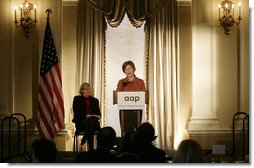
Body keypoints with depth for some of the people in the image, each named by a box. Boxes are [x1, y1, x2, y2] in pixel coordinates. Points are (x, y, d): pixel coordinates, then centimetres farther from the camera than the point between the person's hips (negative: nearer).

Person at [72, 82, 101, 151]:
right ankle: (91, 149, -32)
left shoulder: (95, 100, 22)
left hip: (93, 122, 3)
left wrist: (95, 116, -10)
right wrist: (86, 116, -16)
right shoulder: (77, 99, 11)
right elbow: (76, 112, -2)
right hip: (81, 123, -3)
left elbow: (98, 113, 14)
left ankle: (84, 138, -24)